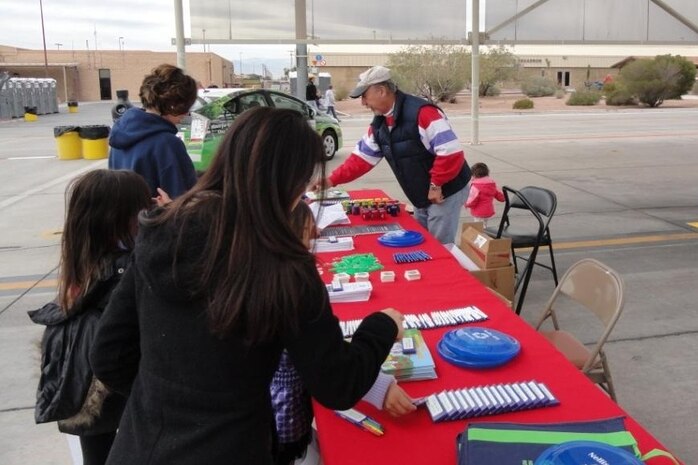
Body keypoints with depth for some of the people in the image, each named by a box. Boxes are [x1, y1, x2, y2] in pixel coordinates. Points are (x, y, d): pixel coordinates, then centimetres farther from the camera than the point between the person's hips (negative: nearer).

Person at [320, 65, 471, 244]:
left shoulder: (421, 113, -24)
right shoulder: (380, 123, 4)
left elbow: (451, 151, -28)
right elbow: (362, 157, 8)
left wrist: (435, 185, -21)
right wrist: (332, 180, 0)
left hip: (445, 193, -8)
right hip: (422, 197, 9)